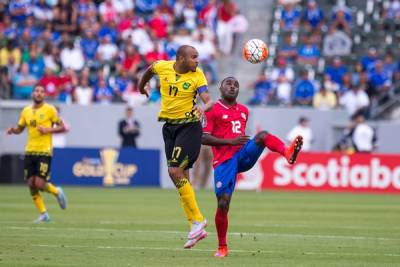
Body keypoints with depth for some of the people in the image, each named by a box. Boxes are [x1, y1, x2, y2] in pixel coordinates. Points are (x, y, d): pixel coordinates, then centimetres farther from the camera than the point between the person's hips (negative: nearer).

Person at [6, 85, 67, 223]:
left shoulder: (50, 109, -3)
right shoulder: (26, 111, 10)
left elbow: (62, 127, -2)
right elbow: (20, 128, 21)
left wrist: (47, 130, -17)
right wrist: (12, 130, -1)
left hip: (44, 152, -5)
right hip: (30, 152, 5)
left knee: (39, 184, -14)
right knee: (31, 184, 1)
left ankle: (57, 192, 19)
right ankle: (43, 214, 12)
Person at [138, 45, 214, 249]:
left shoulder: (197, 75, -11)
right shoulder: (162, 67, -2)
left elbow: (209, 100, -19)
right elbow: (149, 69, 21)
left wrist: (204, 108, -41)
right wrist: (142, 85, 36)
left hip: (189, 126, -5)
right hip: (169, 126, 5)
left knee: (175, 171, -18)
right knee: (181, 177, 6)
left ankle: (197, 219, -7)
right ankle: (196, 228, 13)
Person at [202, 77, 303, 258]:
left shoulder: (243, 111, 21)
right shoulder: (213, 110, 1)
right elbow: (204, 138, -8)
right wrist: (230, 141, -15)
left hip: (243, 155, 4)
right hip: (224, 161, -4)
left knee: (263, 135, -24)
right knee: (223, 204, -8)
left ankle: (288, 153, -56)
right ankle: (222, 247, 9)